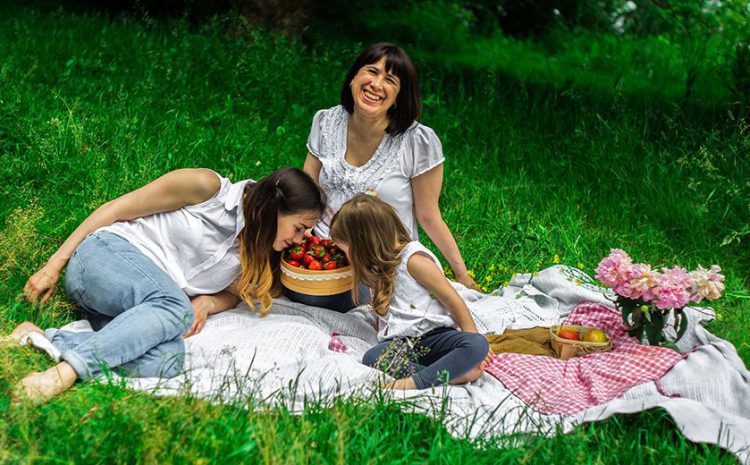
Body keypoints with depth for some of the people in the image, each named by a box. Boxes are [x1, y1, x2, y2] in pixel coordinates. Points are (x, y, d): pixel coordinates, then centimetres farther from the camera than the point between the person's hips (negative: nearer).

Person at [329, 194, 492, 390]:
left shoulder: (414, 259, -4)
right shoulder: (378, 266, 20)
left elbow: (452, 299, -6)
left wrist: (473, 342, -8)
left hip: (434, 335, -4)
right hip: (399, 343, 5)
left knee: (478, 344, -33)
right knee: (371, 358, -30)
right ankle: (452, 375, -34)